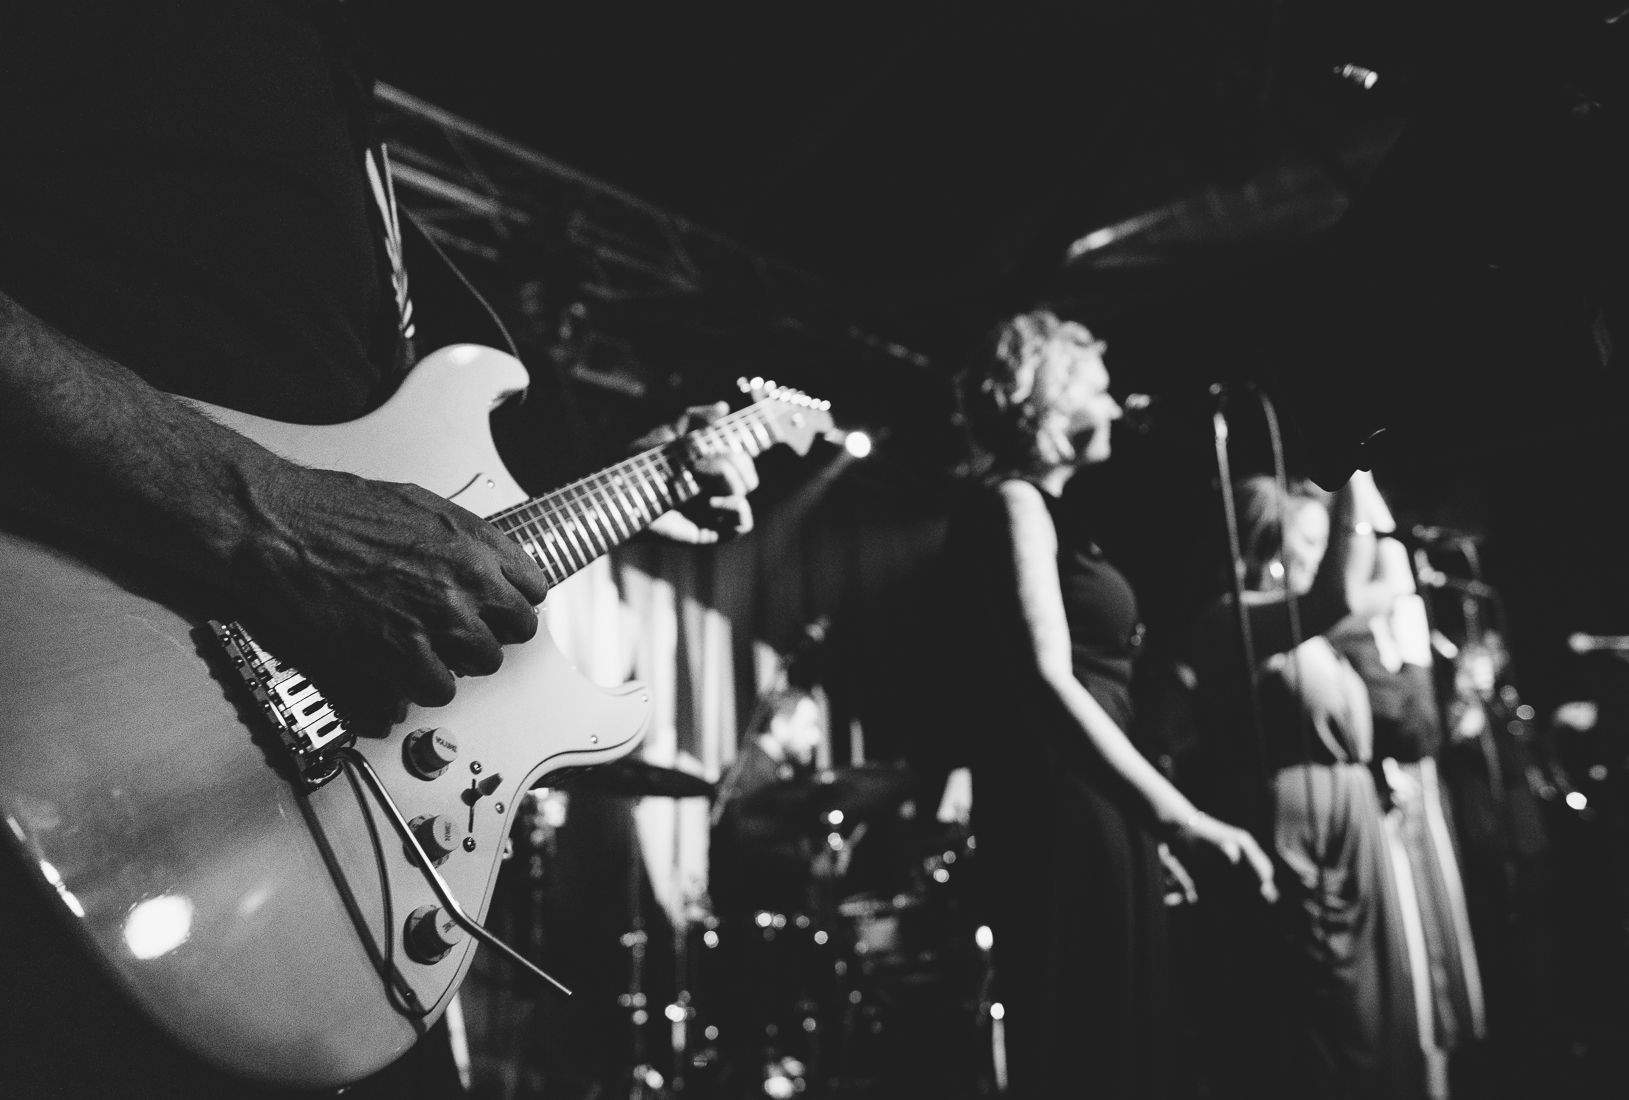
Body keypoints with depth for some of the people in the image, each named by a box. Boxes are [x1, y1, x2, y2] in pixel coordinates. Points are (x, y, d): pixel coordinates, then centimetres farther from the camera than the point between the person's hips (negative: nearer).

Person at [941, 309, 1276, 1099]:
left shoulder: (1039, 508, 20)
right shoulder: (1015, 501, -9)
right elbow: (1048, 680, -18)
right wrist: (1176, 811, -18)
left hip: (1089, 808, 10)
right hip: (1064, 813, -10)